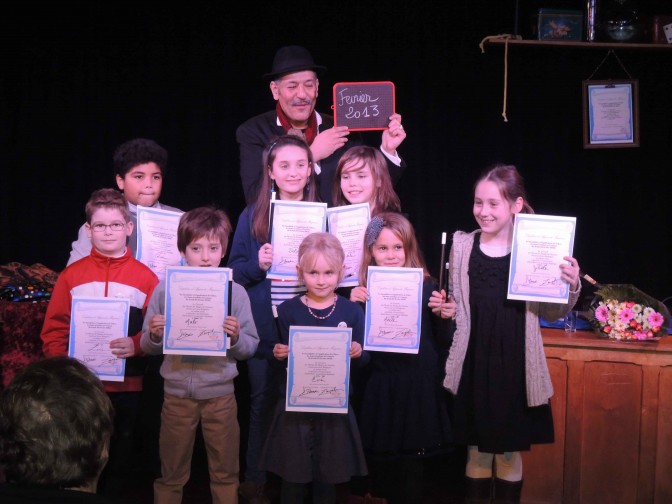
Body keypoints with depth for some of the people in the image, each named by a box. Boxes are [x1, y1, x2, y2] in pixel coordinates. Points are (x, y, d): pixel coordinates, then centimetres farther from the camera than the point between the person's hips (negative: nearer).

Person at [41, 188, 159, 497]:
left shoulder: (145, 277, 0)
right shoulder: (71, 275, 4)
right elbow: (54, 330, 3)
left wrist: (136, 345, -21)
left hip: (127, 387, 0)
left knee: (119, 456, 12)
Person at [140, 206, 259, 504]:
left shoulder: (236, 292, -4)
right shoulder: (165, 289, -2)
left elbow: (250, 349, -3)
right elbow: (148, 347, 2)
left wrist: (236, 337, -23)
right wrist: (154, 335, -20)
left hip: (220, 394, 0)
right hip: (177, 393, 1)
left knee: (225, 474, 13)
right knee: (171, 475, 14)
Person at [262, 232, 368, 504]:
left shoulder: (352, 311, -2)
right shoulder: (288, 311, -3)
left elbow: (363, 360, 3)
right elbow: (280, 356, 2)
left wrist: (358, 353, -18)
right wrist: (278, 355, -19)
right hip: (294, 406, 0)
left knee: (328, 480, 12)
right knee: (292, 479, 9)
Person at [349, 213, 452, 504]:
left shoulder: (425, 286, -3)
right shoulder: (365, 290, 2)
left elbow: (443, 340, 1)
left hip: (418, 387, -1)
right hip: (380, 385, 2)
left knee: (411, 474, 6)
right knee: (382, 465, 11)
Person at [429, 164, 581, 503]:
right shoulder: (462, 245, 2)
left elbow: (550, 312, 1)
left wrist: (571, 289, -16)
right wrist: (445, 309, -8)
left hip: (515, 365, -1)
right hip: (474, 363, 2)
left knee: (510, 453, 10)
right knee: (477, 451, 12)